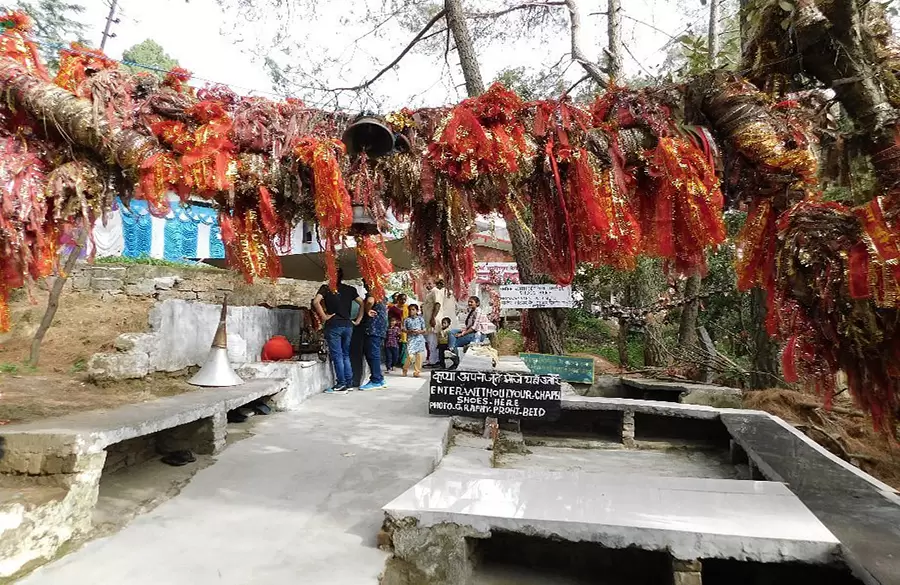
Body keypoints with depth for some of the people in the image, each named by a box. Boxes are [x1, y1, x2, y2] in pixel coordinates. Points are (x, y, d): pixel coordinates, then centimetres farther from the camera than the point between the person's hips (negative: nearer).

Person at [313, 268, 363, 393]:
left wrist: (323, 316, -8)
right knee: (345, 355, 13)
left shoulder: (326, 287, 0)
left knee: (337, 355, -1)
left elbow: (316, 301, -15)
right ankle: (349, 383, 14)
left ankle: (341, 385, -1)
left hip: (333, 325, -4)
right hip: (348, 325, 4)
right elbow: (362, 303, 10)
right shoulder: (350, 289, 10)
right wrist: (357, 320, 12)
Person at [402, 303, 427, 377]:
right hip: (411, 339, -2)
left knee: (419, 356, 0)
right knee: (410, 356, -13)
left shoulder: (421, 319, 7)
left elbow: (424, 330, 8)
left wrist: (419, 331, -12)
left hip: (419, 339, 2)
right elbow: (404, 329, 3)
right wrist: (409, 331, -15)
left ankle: (417, 371, 10)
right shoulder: (407, 320, 4)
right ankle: (405, 369, 11)